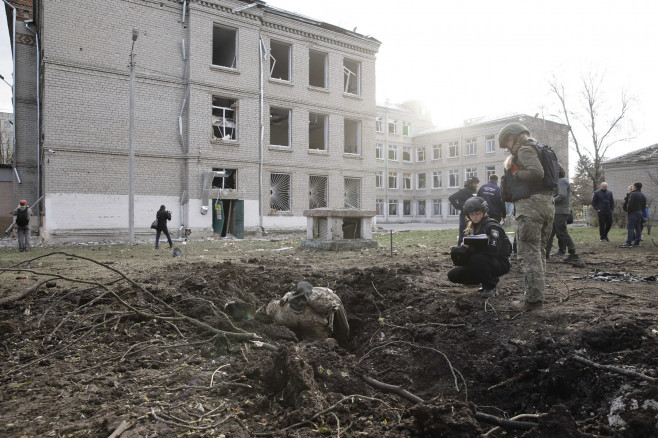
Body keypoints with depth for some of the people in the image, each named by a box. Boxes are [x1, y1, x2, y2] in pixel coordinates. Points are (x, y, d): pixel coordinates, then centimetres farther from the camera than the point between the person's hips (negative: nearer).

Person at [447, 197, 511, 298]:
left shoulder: (492, 226, -18)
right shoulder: (471, 226, 7)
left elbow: (493, 251, -28)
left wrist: (470, 248, -27)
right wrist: (465, 246, -13)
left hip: (500, 264, -8)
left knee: (477, 258, -38)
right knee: (453, 275, -4)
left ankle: (490, 287, -13)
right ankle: (491, 279, 10)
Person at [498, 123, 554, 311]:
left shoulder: (525, 149, -5)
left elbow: (536, 172, -22)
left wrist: (515, 174, -8)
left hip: (530, 204, -10)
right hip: (547, 203, 10)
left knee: (528, 253, -8)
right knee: (538, 252, 15)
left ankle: (533, 298, -8)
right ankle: (538, 294, 20)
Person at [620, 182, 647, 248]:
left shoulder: (633, 194, -13)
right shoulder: (643, 195, 16)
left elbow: (630, 204, -19)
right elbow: (644, 206, 17)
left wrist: (628, 210, -5)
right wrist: (642, 214, 20)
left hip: (633, 213, -9)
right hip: (640, 213, 9)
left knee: (630, 228, -9)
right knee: (638, 228, 12)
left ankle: (628, 243, -13)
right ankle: (637, 242, 14)